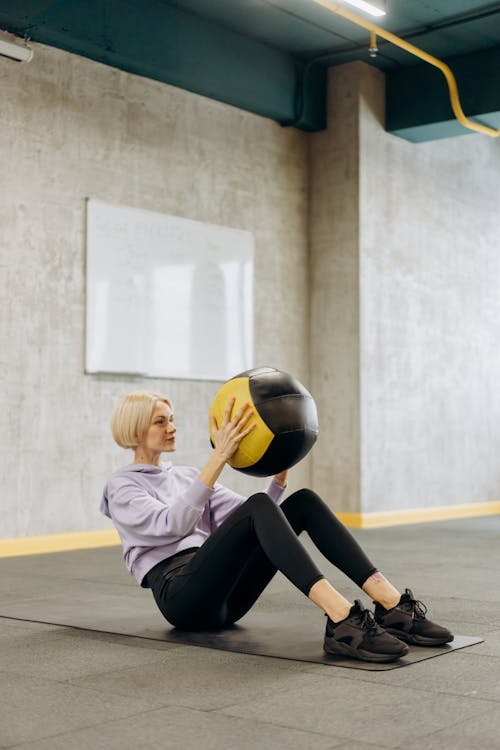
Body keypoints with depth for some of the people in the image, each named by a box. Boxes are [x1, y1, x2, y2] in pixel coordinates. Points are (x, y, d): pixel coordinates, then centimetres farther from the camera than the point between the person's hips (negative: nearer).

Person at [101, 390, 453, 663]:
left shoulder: (186, 475, 25)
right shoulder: (122, 487, 4)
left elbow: (247, 515, 16)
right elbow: (171, 524, -18)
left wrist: (280, 472, -1)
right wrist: (219, 457, -23)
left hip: (225, 595, 7)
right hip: (181, 595, -7)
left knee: (303, 501, -14)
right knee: (257, 508, -32)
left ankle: (393, 606, -27)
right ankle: (342, 620, -48)